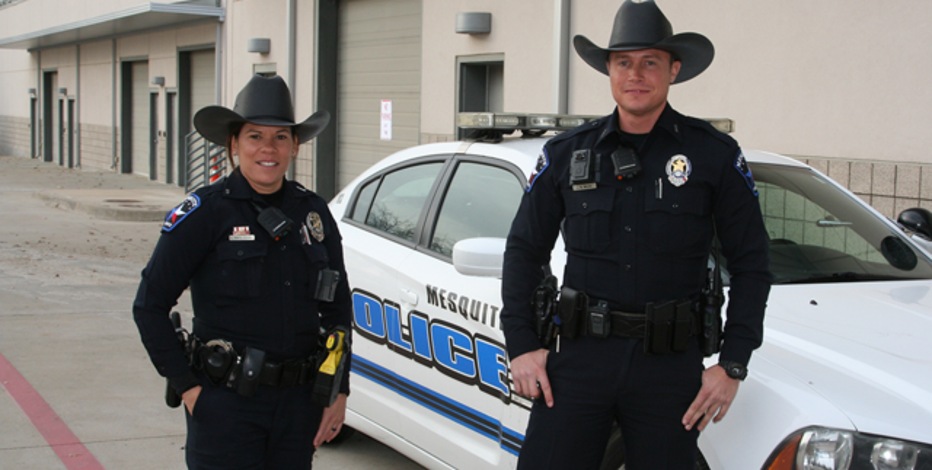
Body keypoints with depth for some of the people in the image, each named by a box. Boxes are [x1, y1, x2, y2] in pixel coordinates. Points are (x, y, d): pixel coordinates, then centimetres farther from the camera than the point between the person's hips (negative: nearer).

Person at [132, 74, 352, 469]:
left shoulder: (312, 211, 7)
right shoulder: (206, 211, -7)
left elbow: (337, 307, 15)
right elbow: (150, 305, -5)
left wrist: (339, 390, 8)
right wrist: (187, 386, -8)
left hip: (298, 403, 4)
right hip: (226, 404, -4)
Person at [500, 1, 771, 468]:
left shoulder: (715, 155, 2)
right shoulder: (566, 153, 7)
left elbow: (750, 265, 4)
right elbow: (524, 249, 13)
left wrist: (732, 365, -2)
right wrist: (521, 344, 4)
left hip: (670, 364, -1)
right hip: (579, 355, 1)